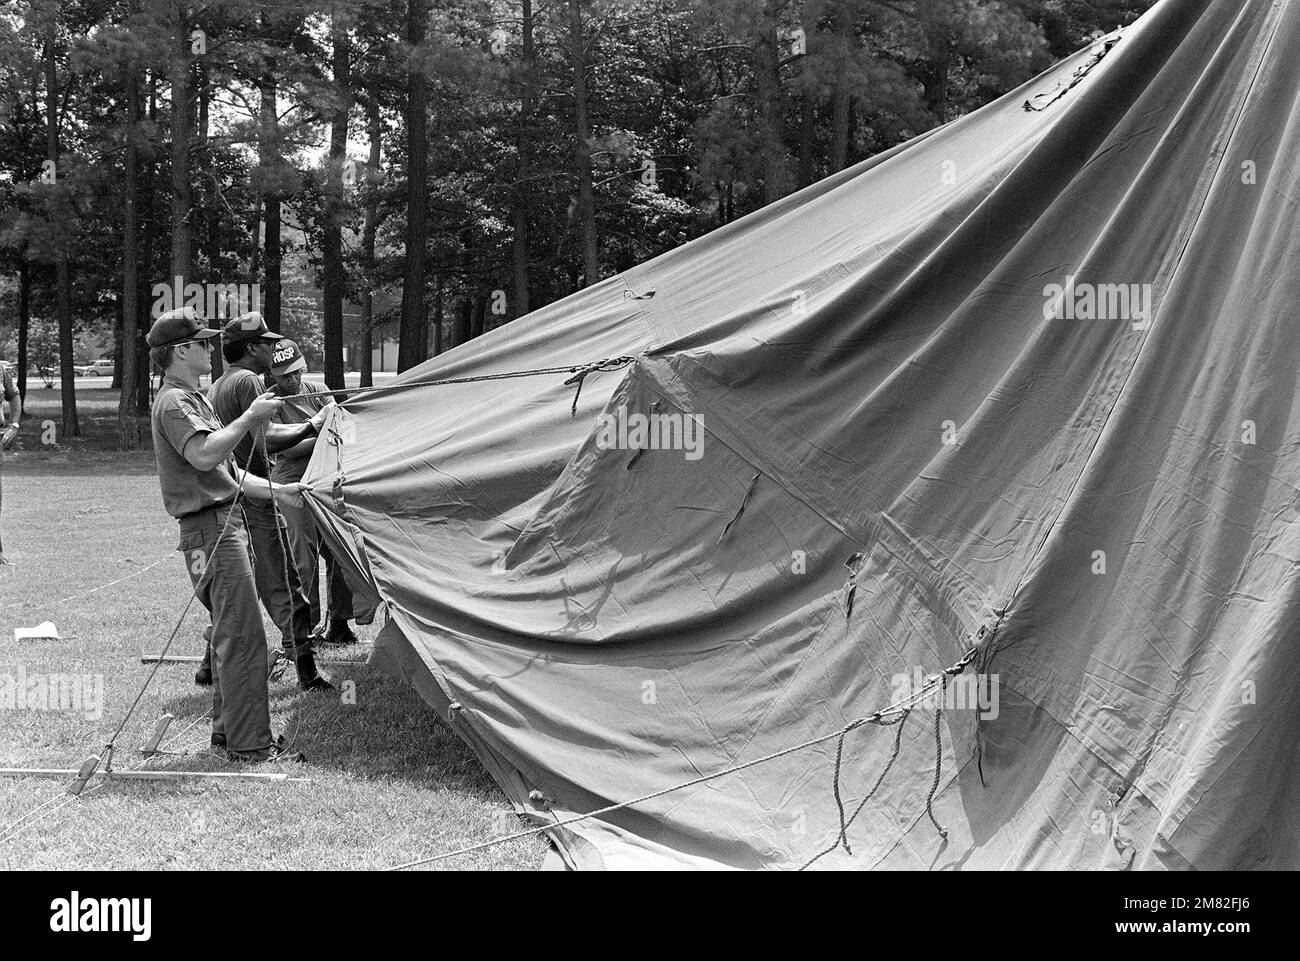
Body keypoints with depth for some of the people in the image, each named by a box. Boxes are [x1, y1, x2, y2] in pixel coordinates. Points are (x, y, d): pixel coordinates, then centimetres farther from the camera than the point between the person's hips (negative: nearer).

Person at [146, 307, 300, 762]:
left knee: (230, 634, 15)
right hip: (211, 528, -11)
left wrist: (275, 490, 22)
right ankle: (249, 745, -7)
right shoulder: (174, 402, -11)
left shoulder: (193, 399, 22)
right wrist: (250, 416, -21)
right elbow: (204, 454, -29)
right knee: (243, 635, -10)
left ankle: (227, 731, 24)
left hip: (224, 526, 11)